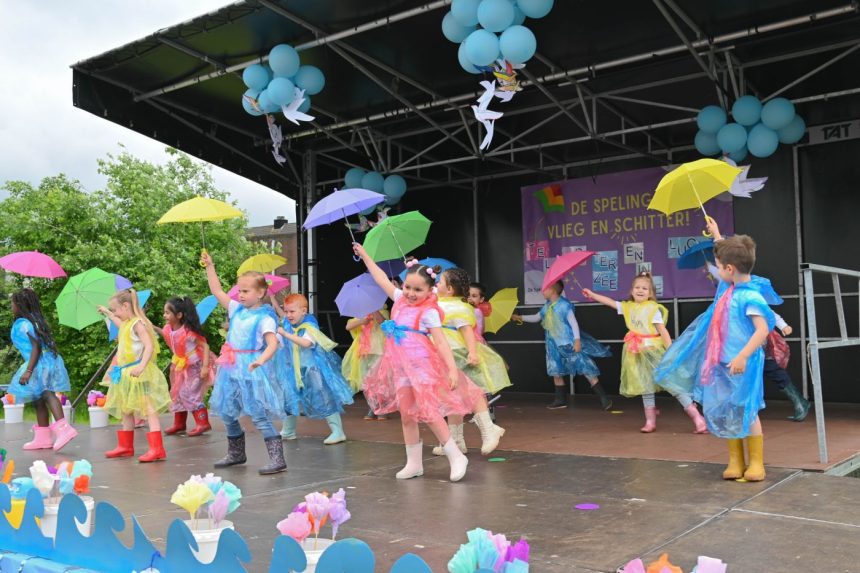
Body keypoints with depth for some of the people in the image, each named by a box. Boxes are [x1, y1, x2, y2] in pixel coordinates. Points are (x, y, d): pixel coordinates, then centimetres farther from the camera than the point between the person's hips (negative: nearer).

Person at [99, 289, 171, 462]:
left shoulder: (138, 324, -14)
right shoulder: (126, 324, 14)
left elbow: (149, 346, -25)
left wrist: (142, 365, -36)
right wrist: (107, 313, 51)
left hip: (138, 375, -10)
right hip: (126, 375, 10)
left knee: (148, 409, -13)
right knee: (126, 411, 18)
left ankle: (157, 448, -17)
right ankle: (125, 446, 30)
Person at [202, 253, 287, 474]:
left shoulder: (265, 318, -13)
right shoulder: (236, 309, 8)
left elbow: (273, 343, -25)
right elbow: (217, 291, 14)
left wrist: (261, 360, -43)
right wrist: (210, 266, 9)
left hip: (253, 371, -8)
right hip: (232, 370, 8)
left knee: (259, 416, -10)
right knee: (227, 414, 16)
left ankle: (277, 459, -6)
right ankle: (236, 454, 35)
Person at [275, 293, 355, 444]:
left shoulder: (309, 327, -21)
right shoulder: (287, 323, 0)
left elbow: (306, 343, -38)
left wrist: (285, 333, -40)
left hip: (312, 370, -7)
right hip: (294, 370, 8)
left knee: (323, 399, -6)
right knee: (287, 398, 14)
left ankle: (338, 431, 0)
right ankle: (288, 432, 31)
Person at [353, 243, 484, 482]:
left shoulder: (429, 312, -11)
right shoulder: (400, 300, 8)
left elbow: (441, 341, -16)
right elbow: (382, 280, 20)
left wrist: (452, 368, -24)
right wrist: (365, 256, 27)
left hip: (421, 365, -7)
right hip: (401, 366, 7)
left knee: (427, 411, -11)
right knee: (406, 415, 9)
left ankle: (456, 456, 1)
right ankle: (414, 463, 19)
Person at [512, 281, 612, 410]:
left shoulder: (564, 305, -15)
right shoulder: (547, 306, 8)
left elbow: (573, 322, -15)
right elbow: (536, 317, 22)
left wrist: (577, 340, -19)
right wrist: (520, 318, 17)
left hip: (569, 343, -8)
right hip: (555, 345, 8)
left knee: (586, 369, -8)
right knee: (556, 371, 11)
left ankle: (604, 398, -6)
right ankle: (561, 399, 23)